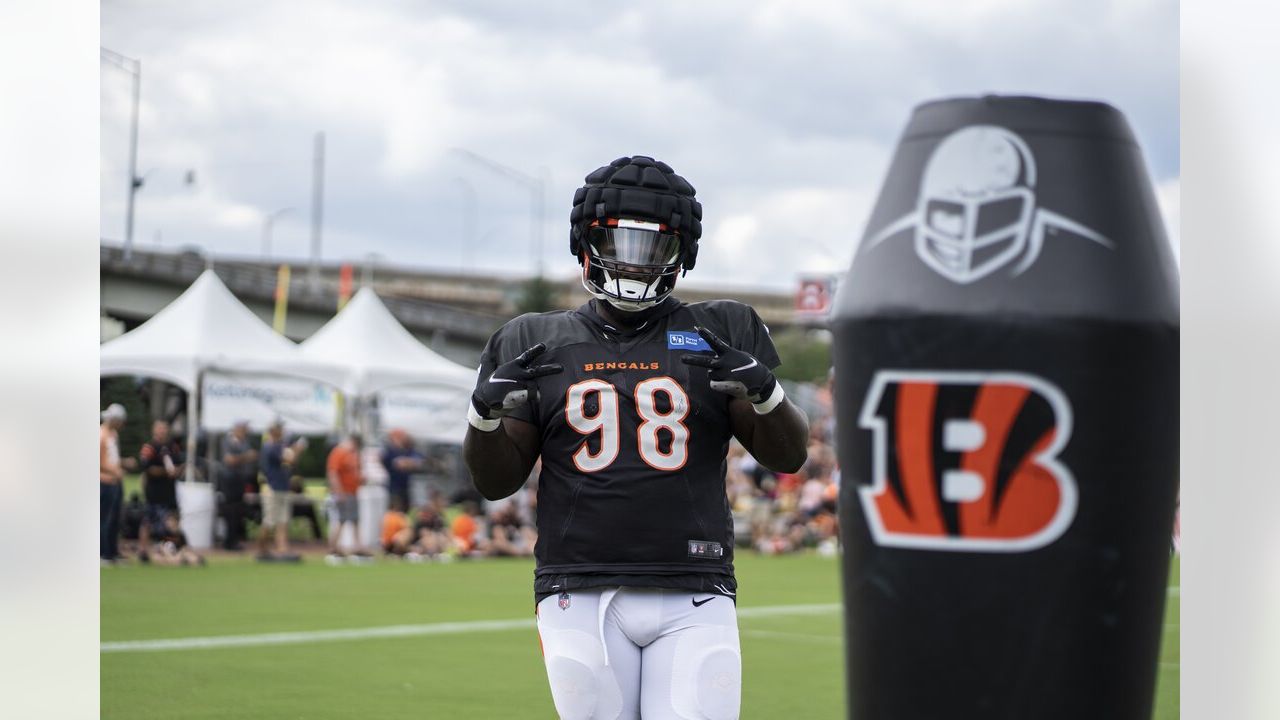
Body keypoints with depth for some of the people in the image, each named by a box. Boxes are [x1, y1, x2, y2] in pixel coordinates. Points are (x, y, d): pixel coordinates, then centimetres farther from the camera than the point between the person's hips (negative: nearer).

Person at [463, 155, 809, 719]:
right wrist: (485, 412, -10)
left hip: (693, 600, 0)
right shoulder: (536, 346, 10)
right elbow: (496, 481, 10)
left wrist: (764, 391, -14)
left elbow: (788, 457, 5)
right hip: (581, 596, 0)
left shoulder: (719, 338, 9)